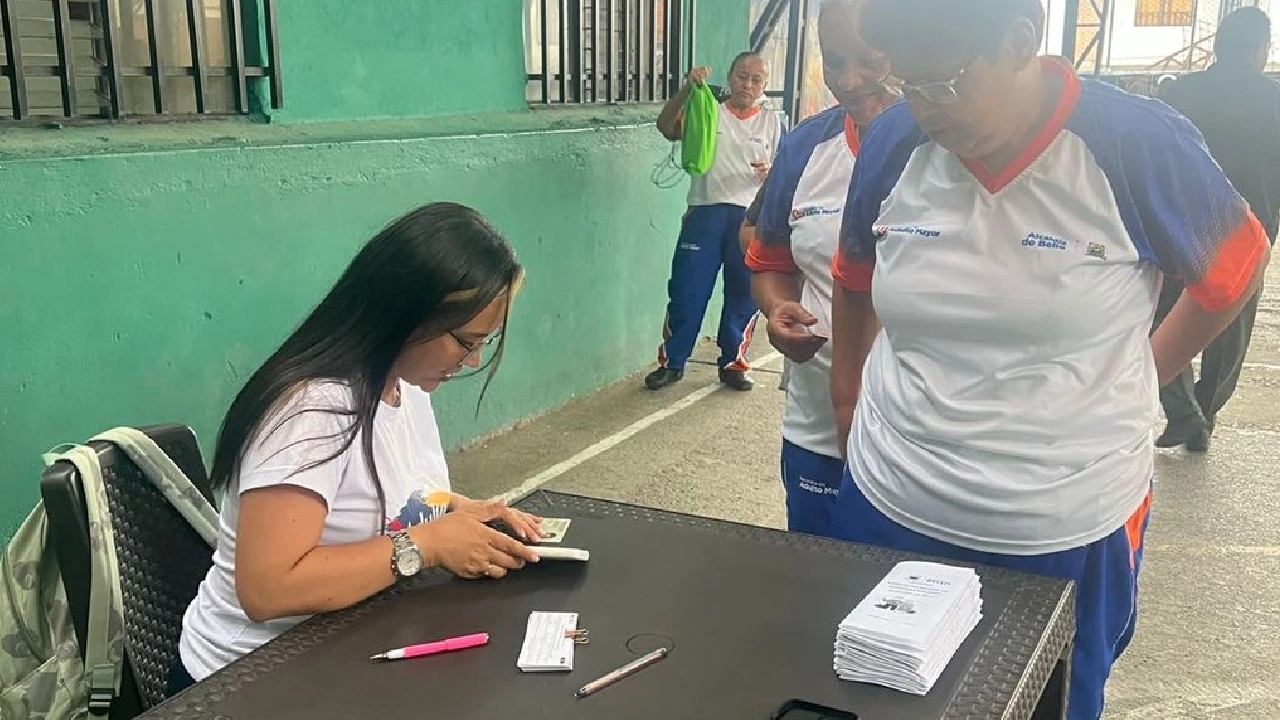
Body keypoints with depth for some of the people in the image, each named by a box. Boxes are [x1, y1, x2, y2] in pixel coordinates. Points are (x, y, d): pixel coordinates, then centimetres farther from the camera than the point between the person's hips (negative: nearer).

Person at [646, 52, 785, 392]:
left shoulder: (772, 123, 11)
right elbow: (667, 127, -11)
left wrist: (771, 173, -11)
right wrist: (687, 89, -24)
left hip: (750, 218, 2)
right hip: (705, 214, -2)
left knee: (743, 294, 9)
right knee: (687, 291, 0)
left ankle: (733, 364, 24)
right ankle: (672, 362, 13)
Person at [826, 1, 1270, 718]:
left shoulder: (1139, 143, -15)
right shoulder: (896, 141, -6)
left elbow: (1236, 266, 3)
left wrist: (1147, 375, 6)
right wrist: (849, 396, 14)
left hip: (1069, 531, -2)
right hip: (890, 506, 3)